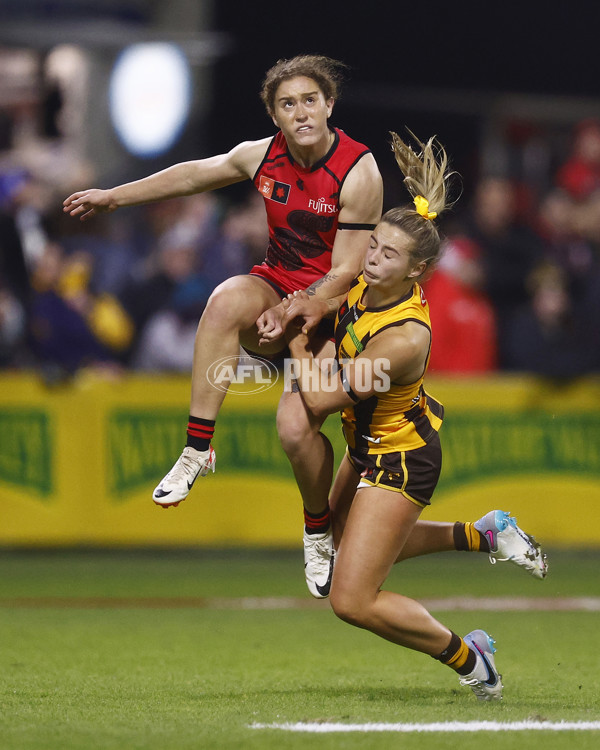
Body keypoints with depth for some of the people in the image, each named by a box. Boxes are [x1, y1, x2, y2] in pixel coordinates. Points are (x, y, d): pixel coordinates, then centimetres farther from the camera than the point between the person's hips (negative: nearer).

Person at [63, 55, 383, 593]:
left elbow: (345, 273, -17)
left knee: (295, 425, -23)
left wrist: (292, 316, -28)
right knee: (226, 300, -33)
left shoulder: (360, 174, -18)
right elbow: (193, 175, 16)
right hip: (276, 287, 4)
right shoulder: (263, 156, -3)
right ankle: (197, 451, -28)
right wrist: (114, 197, 23)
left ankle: (320, 532, 8)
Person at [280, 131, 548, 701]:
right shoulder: (370, 282, -14)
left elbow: (322, 400, -29)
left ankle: (466, 656, 11)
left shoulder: (404, 338, -36)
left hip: (399, 459, -9)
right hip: (369, 445, 9)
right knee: (347, 548, 31)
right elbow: (347, 302, 13)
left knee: (352, 601, -9)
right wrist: (315, 307, -8)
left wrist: (296, 339, -16)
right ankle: (482, 535, 38)